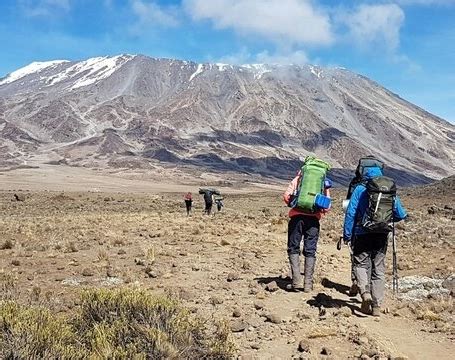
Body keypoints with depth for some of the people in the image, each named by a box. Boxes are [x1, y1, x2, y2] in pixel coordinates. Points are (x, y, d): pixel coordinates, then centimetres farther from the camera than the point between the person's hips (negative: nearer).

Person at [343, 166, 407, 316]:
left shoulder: (360, 189, -1)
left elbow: (351, 212, -7)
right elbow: (401, 215, 7)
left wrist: (347, 234, -2)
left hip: (363, 233, -2)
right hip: (382, 235, 2)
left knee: (361, 264, 12)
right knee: (379, 269, 10)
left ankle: (365, 292, -13)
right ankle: (376, 306, 11)